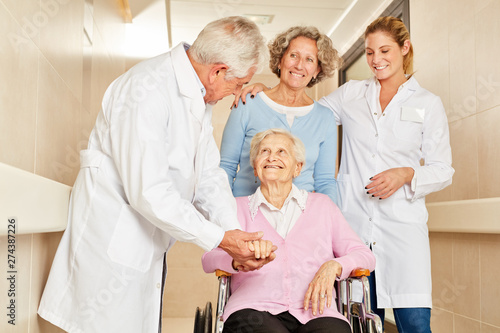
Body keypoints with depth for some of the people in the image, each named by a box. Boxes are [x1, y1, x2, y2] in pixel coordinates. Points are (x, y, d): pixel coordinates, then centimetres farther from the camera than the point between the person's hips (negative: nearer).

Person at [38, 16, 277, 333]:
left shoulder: (200, 96, 5)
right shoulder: (145, 90, -26)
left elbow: (208, 173, 5)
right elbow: (149, 192, -29)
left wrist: (234, 232, -7)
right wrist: (219, 238, -23)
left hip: (150, 242, 9)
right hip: (112, 241, -9)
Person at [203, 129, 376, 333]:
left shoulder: (321, 205, 20)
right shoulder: (238, 207, 17)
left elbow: (364, 255, 16)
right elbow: (209, 259, 3)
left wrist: (333, 266, -6)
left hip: (314, 313, 2)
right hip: (256, 310, -1)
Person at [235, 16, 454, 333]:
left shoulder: (429, 104, 8)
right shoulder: (351, 94, 12)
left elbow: (443, 170, 8)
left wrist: (406, 174, -11)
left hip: (402, 223, -1)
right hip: (353, 220, 1)